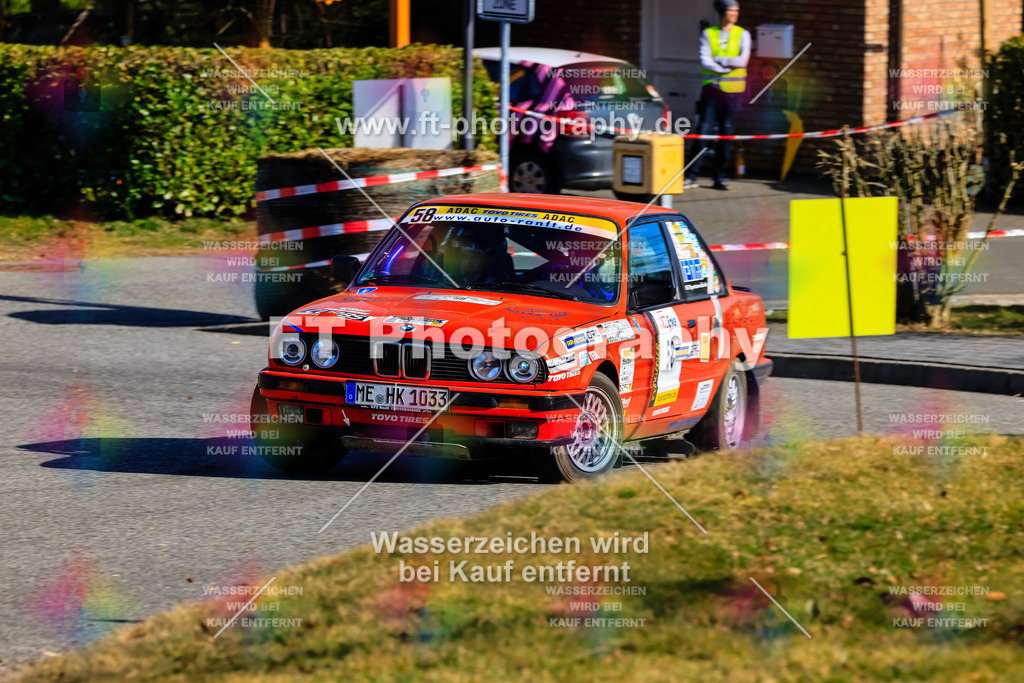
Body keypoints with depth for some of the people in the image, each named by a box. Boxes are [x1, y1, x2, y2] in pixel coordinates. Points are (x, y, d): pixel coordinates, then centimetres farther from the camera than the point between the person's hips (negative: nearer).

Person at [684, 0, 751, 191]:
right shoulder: (708, 34, 5)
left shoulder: (742, 35, 6)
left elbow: (742, 61, -7)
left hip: (733, 89, 1)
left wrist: (718, 60, -9)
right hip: (711, 89, -1)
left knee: (726, 132, 1)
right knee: (704, 130, -6)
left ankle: (720, 177, 7)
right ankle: (692, 175, -4)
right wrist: (729, 65, -13)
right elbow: (705, 61, -6)